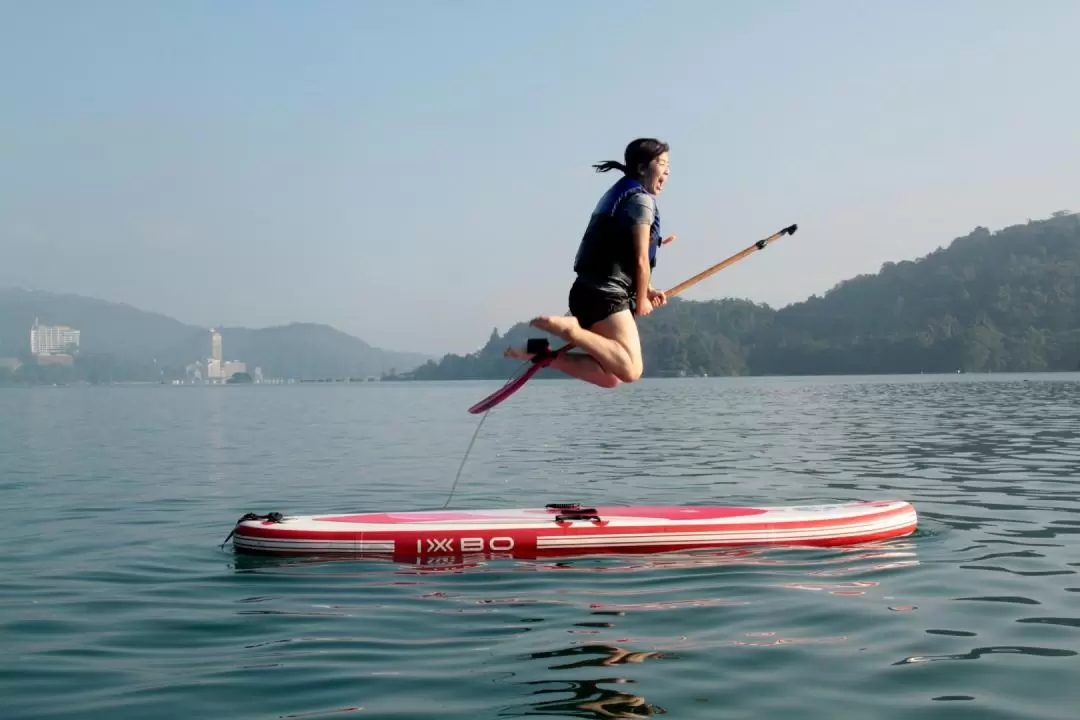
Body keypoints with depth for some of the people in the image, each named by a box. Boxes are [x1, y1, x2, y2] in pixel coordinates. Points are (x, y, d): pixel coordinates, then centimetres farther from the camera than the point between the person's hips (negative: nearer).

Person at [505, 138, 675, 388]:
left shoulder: (619, 194, 25)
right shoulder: (641, 199, -4)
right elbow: (640, 261, -8)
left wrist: (646, 291, 17)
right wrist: (641, 302, 5)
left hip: (591, 291, 10)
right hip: (605, 294, -10)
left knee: (610, 377, 9)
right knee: (631, 370, -22)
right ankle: (569, 328, -22)